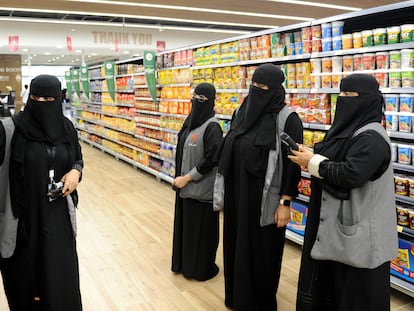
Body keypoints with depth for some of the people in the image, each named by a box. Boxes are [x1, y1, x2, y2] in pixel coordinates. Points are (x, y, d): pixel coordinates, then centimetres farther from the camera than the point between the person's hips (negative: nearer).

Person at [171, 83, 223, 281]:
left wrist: (186, 178, -16)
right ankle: (185, 262, 37)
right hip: (185, 185, 8)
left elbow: (211, 160, -20)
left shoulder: (212, 127, -17)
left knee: (201, 228, 6)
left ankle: (202, 268, 25)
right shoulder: (192, 121, 8)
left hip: (202, 189, -8)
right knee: (184, 224, 19)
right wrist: (179, 177, 9)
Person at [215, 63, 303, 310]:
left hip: (265, 199, -6)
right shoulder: (245, 112, 7)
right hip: (238, 194, 7)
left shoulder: (288, 120, -12)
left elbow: (292, 164, -14)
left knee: (261, 252, 8)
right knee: (237, 246, 18)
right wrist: (225, 190, 13)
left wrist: (285, 202, -16)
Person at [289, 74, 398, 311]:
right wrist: (310, 154, -1)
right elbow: (332, 160, 17)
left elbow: (349, 174, -29)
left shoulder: (371, 137, -20)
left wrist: (312, 162, -18)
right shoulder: (350, 129, 11)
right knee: (331, 279, 20)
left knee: (356, 290, 5)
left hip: (359, 230, -9)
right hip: (336, 220, 10)